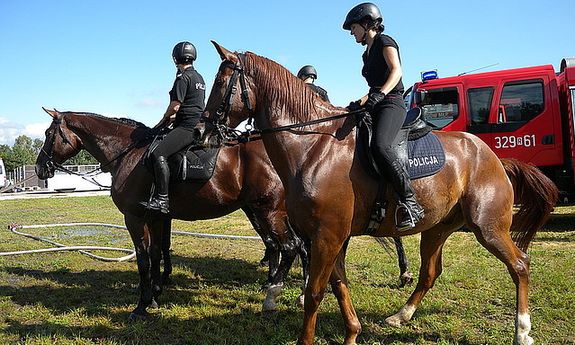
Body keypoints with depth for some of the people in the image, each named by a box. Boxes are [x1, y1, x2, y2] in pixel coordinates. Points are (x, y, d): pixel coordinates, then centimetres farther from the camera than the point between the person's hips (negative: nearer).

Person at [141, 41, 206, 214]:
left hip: (186, 127, -11)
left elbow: (175, 106, -13)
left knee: (159, 154, -21)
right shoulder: (199, 77, 20)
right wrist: (173, 117, 23)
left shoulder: (183, 77, -10)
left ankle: (162, 199, -27)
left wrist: (164, 120, 5)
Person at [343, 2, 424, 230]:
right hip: (375, 106, 10)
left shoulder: (384, 42, 4)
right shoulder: (368, 54, 28)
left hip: (391, 103, -10)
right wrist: (361, 103, 13)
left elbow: (396, 70, -13)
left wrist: (378, 95, -28)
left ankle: (410, 203, -35)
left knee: (380, 145, -35)